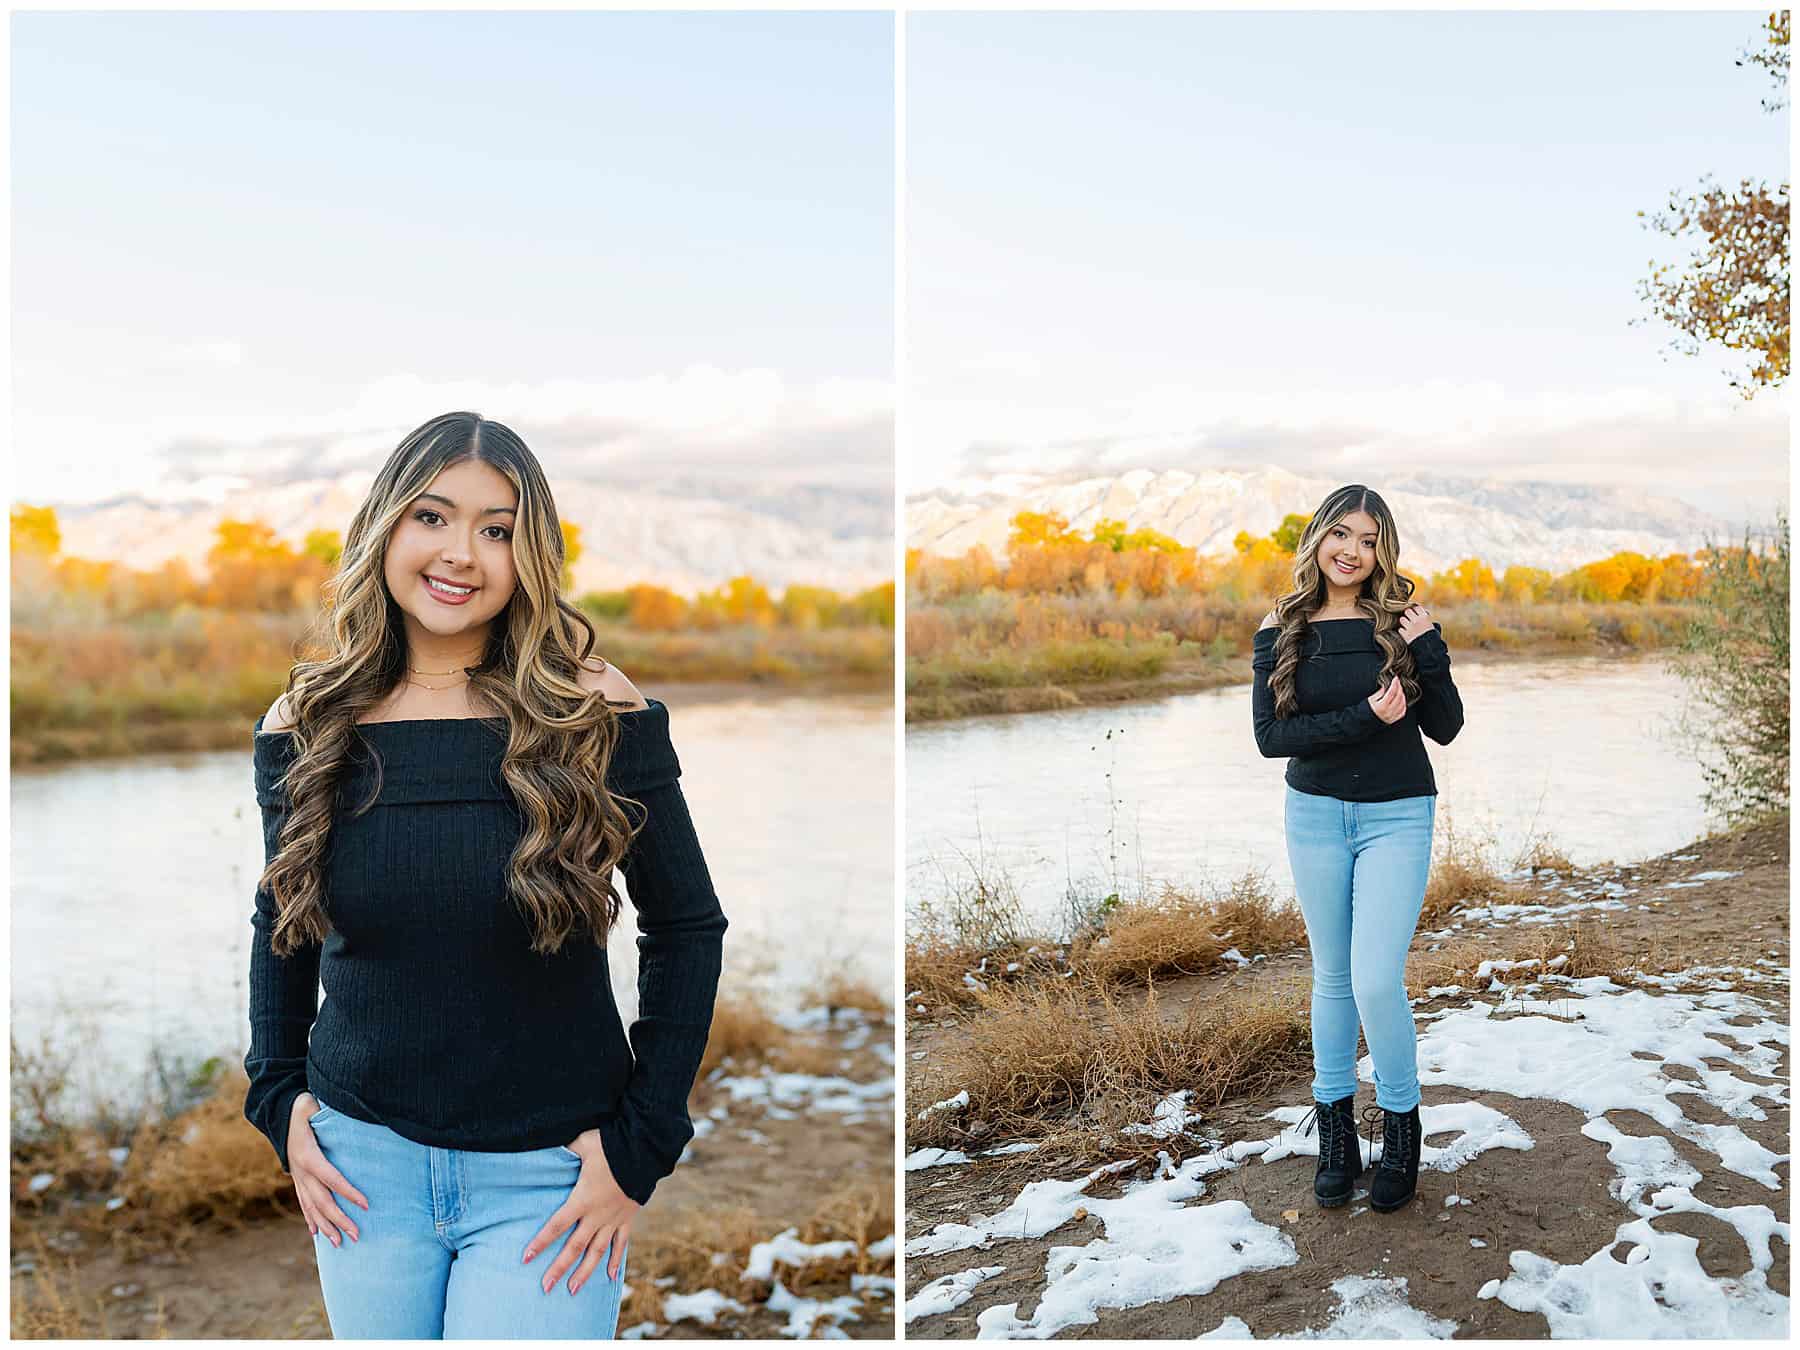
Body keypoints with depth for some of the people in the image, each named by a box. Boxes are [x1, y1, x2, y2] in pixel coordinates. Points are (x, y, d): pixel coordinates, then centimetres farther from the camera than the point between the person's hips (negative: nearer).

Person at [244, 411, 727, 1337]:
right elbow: (278, 927, 14)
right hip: (364, 1159, 3)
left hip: (546, 1179, -3)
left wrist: (640, 1146, -7)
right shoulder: (304, 725, -2)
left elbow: (688, 929, -5)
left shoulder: (596, 714, -11)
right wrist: (278, 1098, 5)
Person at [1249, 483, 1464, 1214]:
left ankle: (1401, 1123, 15)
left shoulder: (1402, 621, -5)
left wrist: (1430, 653, -18)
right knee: (1332, 977, 13)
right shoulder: (1280, 630, -3)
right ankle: (1335, 1124, 29)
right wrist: (1363, 719, -20)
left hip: (1396, 817, -2)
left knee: (1376, 981, -9)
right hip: (1314, 816, 2)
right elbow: (1270, 735, -10)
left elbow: (1445, 730, -4)